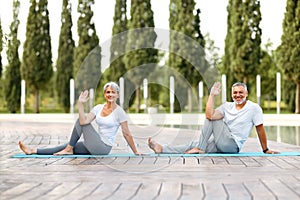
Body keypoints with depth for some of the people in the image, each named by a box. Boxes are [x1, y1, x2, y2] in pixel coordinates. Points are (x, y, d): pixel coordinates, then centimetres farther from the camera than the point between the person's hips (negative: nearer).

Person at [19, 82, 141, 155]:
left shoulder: (119, 112, -10)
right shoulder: (98, 108, 5)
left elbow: (126, 134, -5)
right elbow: (84, 121, -11)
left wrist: (135, 152, -3)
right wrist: (80, 104, -18)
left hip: (104, 148, -6)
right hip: (96, 147, 6)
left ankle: (69, 149, 1)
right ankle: (33, 151, 0)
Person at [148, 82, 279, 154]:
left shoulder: (254, 108, -3)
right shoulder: (227, 106, 8)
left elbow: (260, 129, -1)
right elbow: (210, 115, -9)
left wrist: (265, 150, 2)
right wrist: (212, 95, -10)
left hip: (233, 145, -6)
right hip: (220, 145, 6)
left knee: (212, 119, -14)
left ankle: (200, 148, -10)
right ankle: (161, 149, -14)